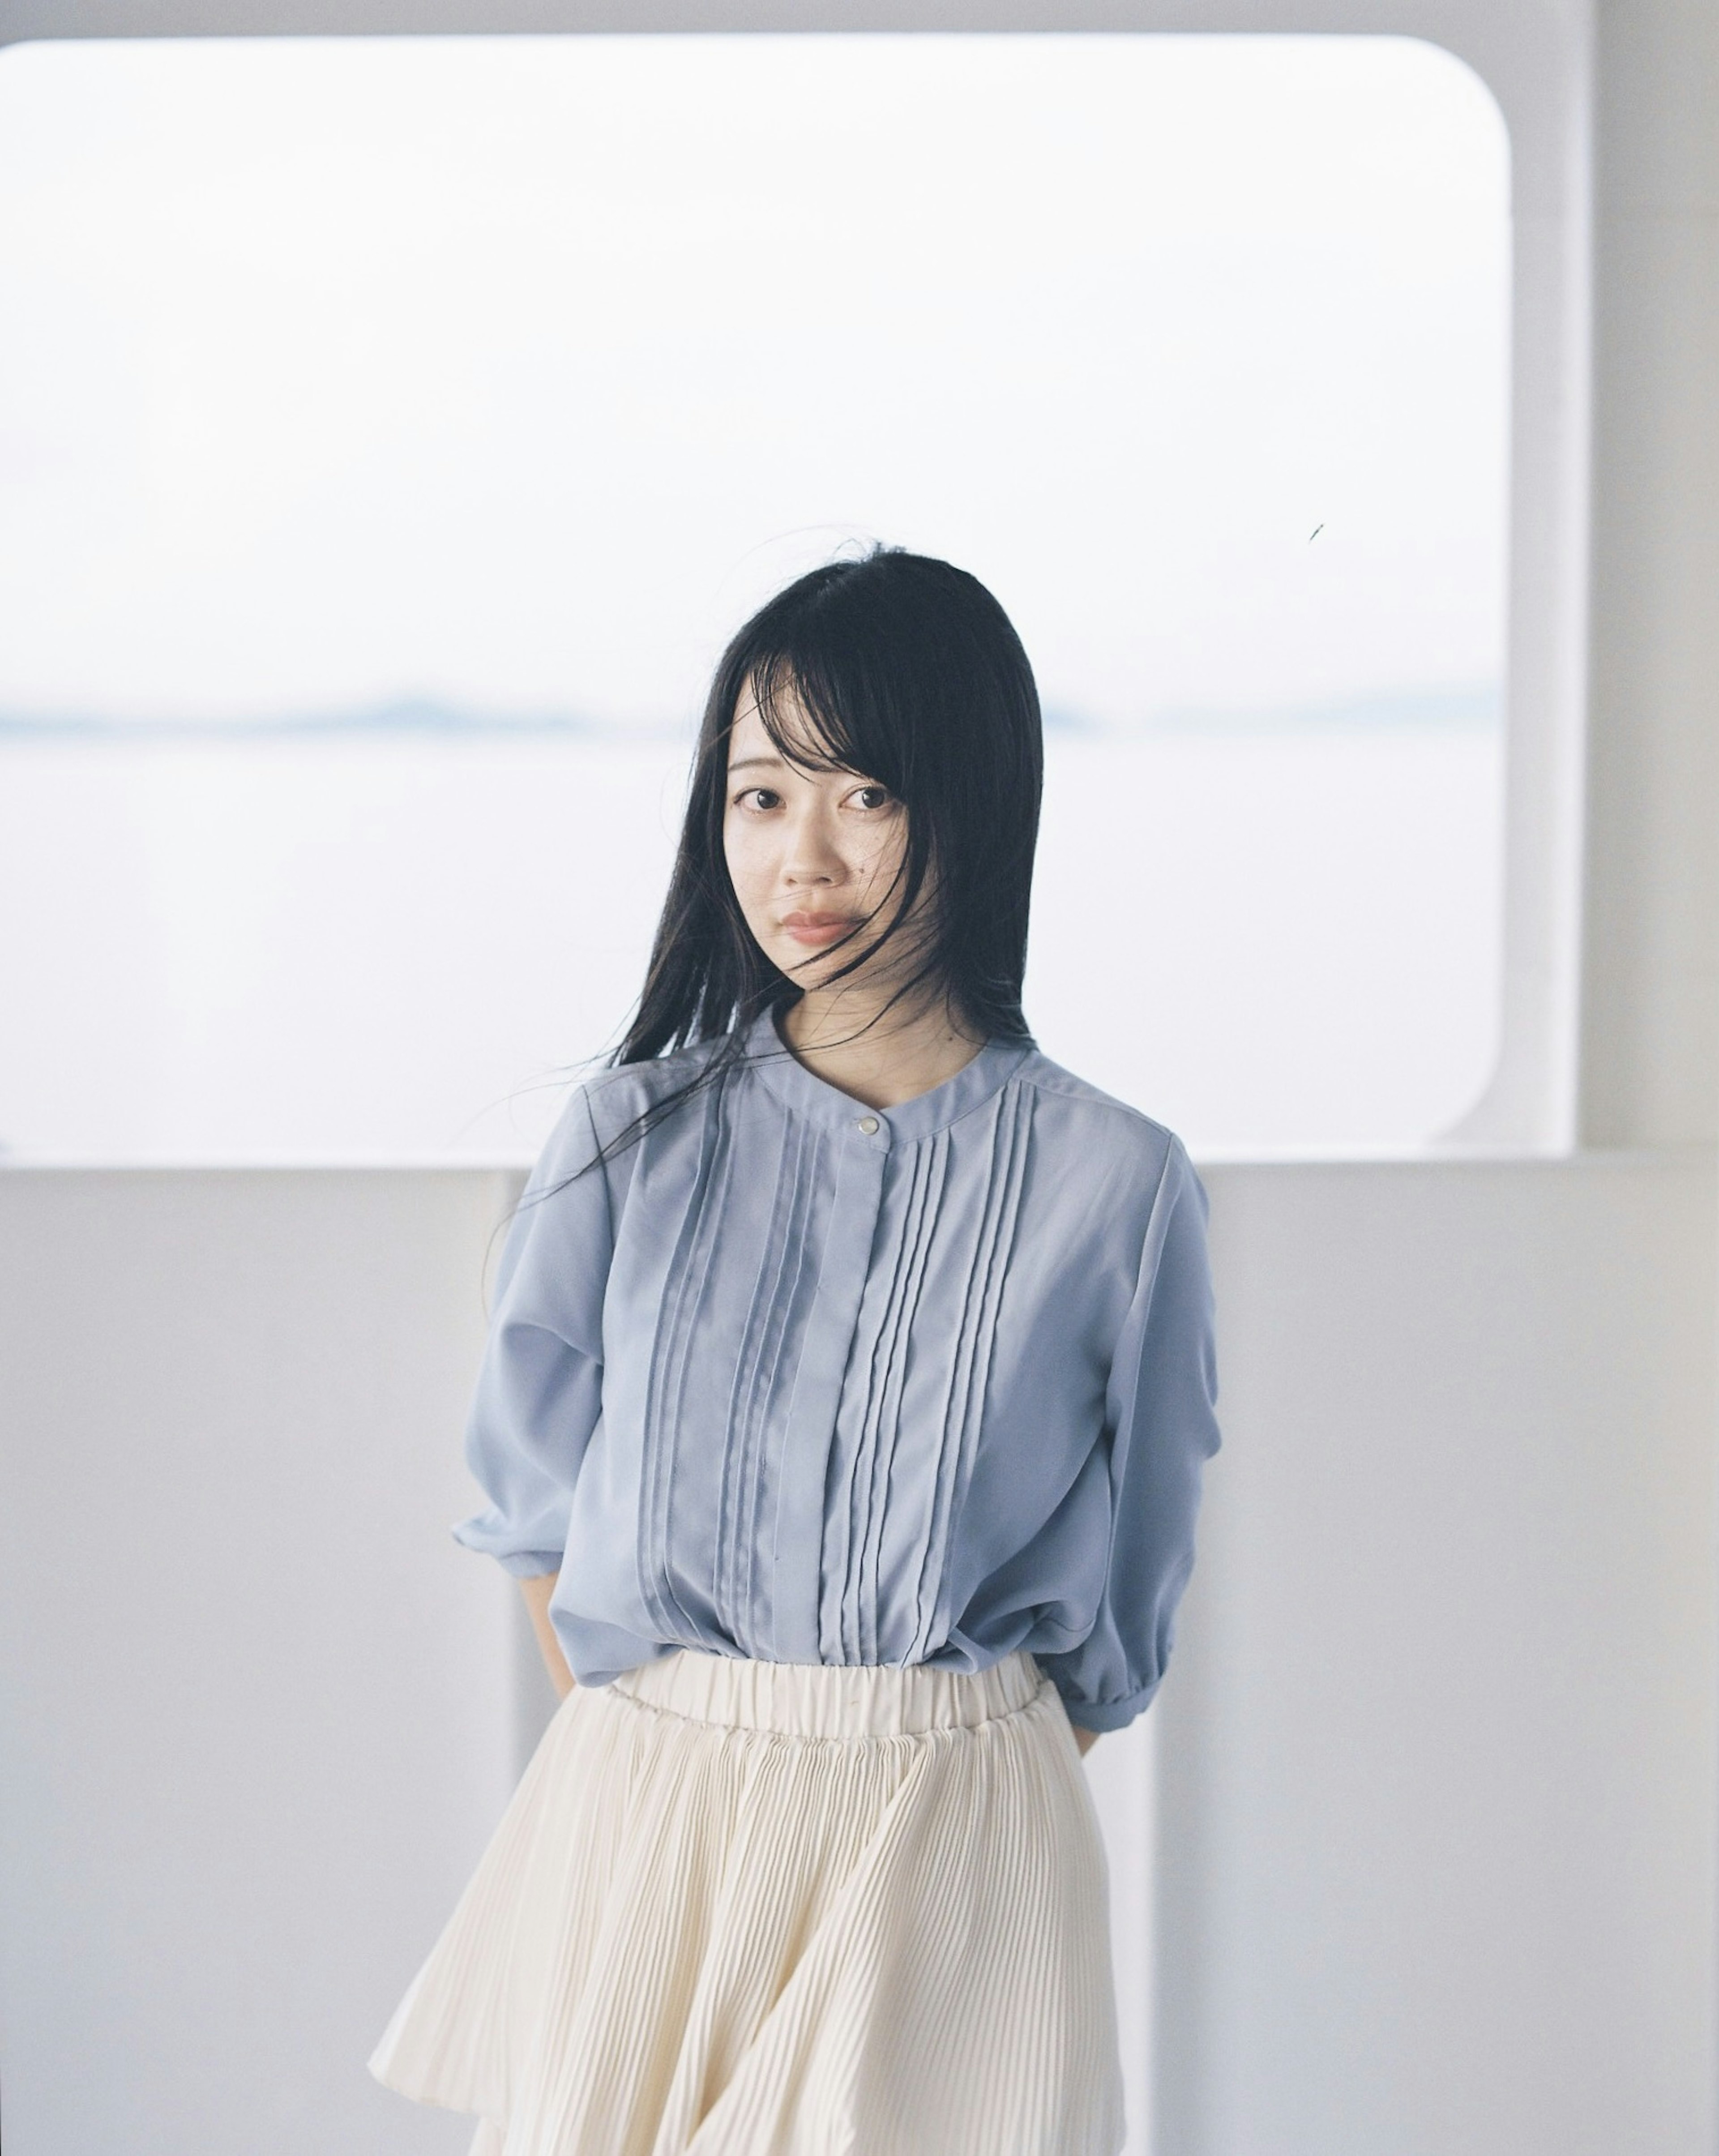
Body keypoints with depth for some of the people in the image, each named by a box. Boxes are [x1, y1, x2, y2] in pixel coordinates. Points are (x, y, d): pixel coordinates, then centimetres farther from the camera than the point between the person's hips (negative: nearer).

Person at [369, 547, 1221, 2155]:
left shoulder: (1114, 1185, -5)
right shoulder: (635, 1141, -2)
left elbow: (1117, 1611, 2)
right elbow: (541, 1512, 7)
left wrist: (911, 1785, 1)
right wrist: (661, 1769, 5)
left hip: (953, 1852, -1)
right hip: (640, 1828, 1)